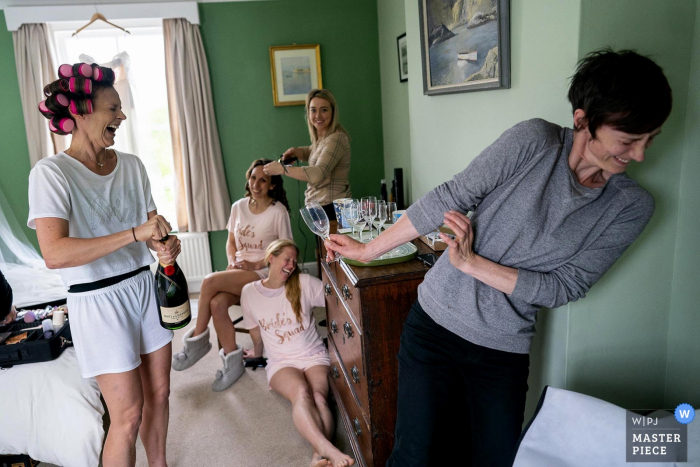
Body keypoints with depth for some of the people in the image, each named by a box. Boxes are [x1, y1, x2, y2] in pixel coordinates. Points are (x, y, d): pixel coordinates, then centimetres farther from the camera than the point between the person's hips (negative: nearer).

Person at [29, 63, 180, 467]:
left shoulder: (131, 165, 5)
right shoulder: (51, 173, -14)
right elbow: (55, 254, -26)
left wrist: (163, 245, -11)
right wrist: (135, 233, -30)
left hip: (145, 286, 6)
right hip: (99, 300, -6)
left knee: (159, 393, 16)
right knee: (129, 415, 0)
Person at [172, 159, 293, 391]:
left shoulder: (278, 211, -6)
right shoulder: (238, 207, 10)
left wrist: (255, 265, -12)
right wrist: (233, 261, -1)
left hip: (264, 272, -5)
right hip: (238, 269, 5)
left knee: (210, 282, -26)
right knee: (217, 303, -26)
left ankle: (198, 340, -5)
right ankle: (233, 361, -11)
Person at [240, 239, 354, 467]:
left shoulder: (304, 283, 0)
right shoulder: (250, 292, 3)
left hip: (314, 356, 1)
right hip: (281, 362, -1)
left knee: (319, 396, -32)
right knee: (301, 393, -35)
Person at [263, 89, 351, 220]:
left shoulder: (335, 139, -18)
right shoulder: (321, 138, 12)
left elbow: (318, 174, -30)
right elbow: (311, 152, 34)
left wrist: (282, 169, -25)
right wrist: (295, 151, 12)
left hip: (333, 209, -9)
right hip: (320, 207, 9)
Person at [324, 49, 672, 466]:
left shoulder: (633, 207, -3)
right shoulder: (534, 142, -12)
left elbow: (563, 288, -7)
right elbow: (449, 199, -11)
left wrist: (471, 262, -16)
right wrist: (369, 250, -6)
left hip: (504, 351, 2)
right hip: (434, 322, -2)